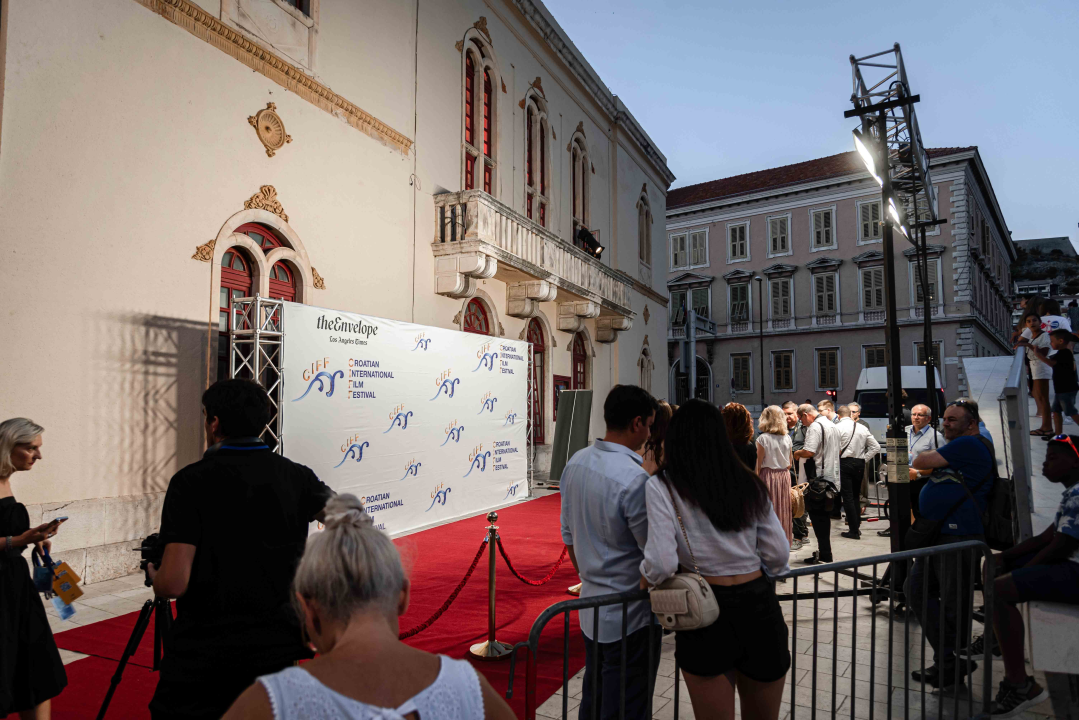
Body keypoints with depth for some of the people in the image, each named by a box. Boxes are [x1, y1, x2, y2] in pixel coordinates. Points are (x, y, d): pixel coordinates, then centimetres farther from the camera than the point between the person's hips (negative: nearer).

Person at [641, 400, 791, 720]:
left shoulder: (661, 486, -8)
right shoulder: (750, 484, 5)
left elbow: (661, 564, -17)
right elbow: (779, 555, 6)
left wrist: (645, 579, 3)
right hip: (759, 608, 4)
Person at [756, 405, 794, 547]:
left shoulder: (763, 438, -12)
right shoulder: (787, 438, 2)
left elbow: (759, 464, -10)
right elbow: (789, 463, 6)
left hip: (767, 475, -4)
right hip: (784, 476, 4)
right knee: (783, 508, 12)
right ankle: (784, 539, 19)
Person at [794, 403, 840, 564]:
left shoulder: (814, 427, -15)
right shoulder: (832, 425, 15)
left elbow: (808, 452, -23)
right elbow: (837, 450, 25)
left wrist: (797, 453, -5)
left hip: (819, 478, -9)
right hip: (832, 476, 9)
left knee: (817, 515, -3)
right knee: (825, 516, 16)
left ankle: (824, 555, -2)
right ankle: (825, 552, 22)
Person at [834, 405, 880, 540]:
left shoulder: (838, 427, -8)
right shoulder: (862, 428, 8)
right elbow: (876, 447, 8)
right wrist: (864, 458, 10)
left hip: (844, 463, -5)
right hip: (860, 463, 5)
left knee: (848, 497, -2)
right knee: (856, 496, 17)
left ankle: (854, 531, -2)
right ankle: (857, 526, 22)